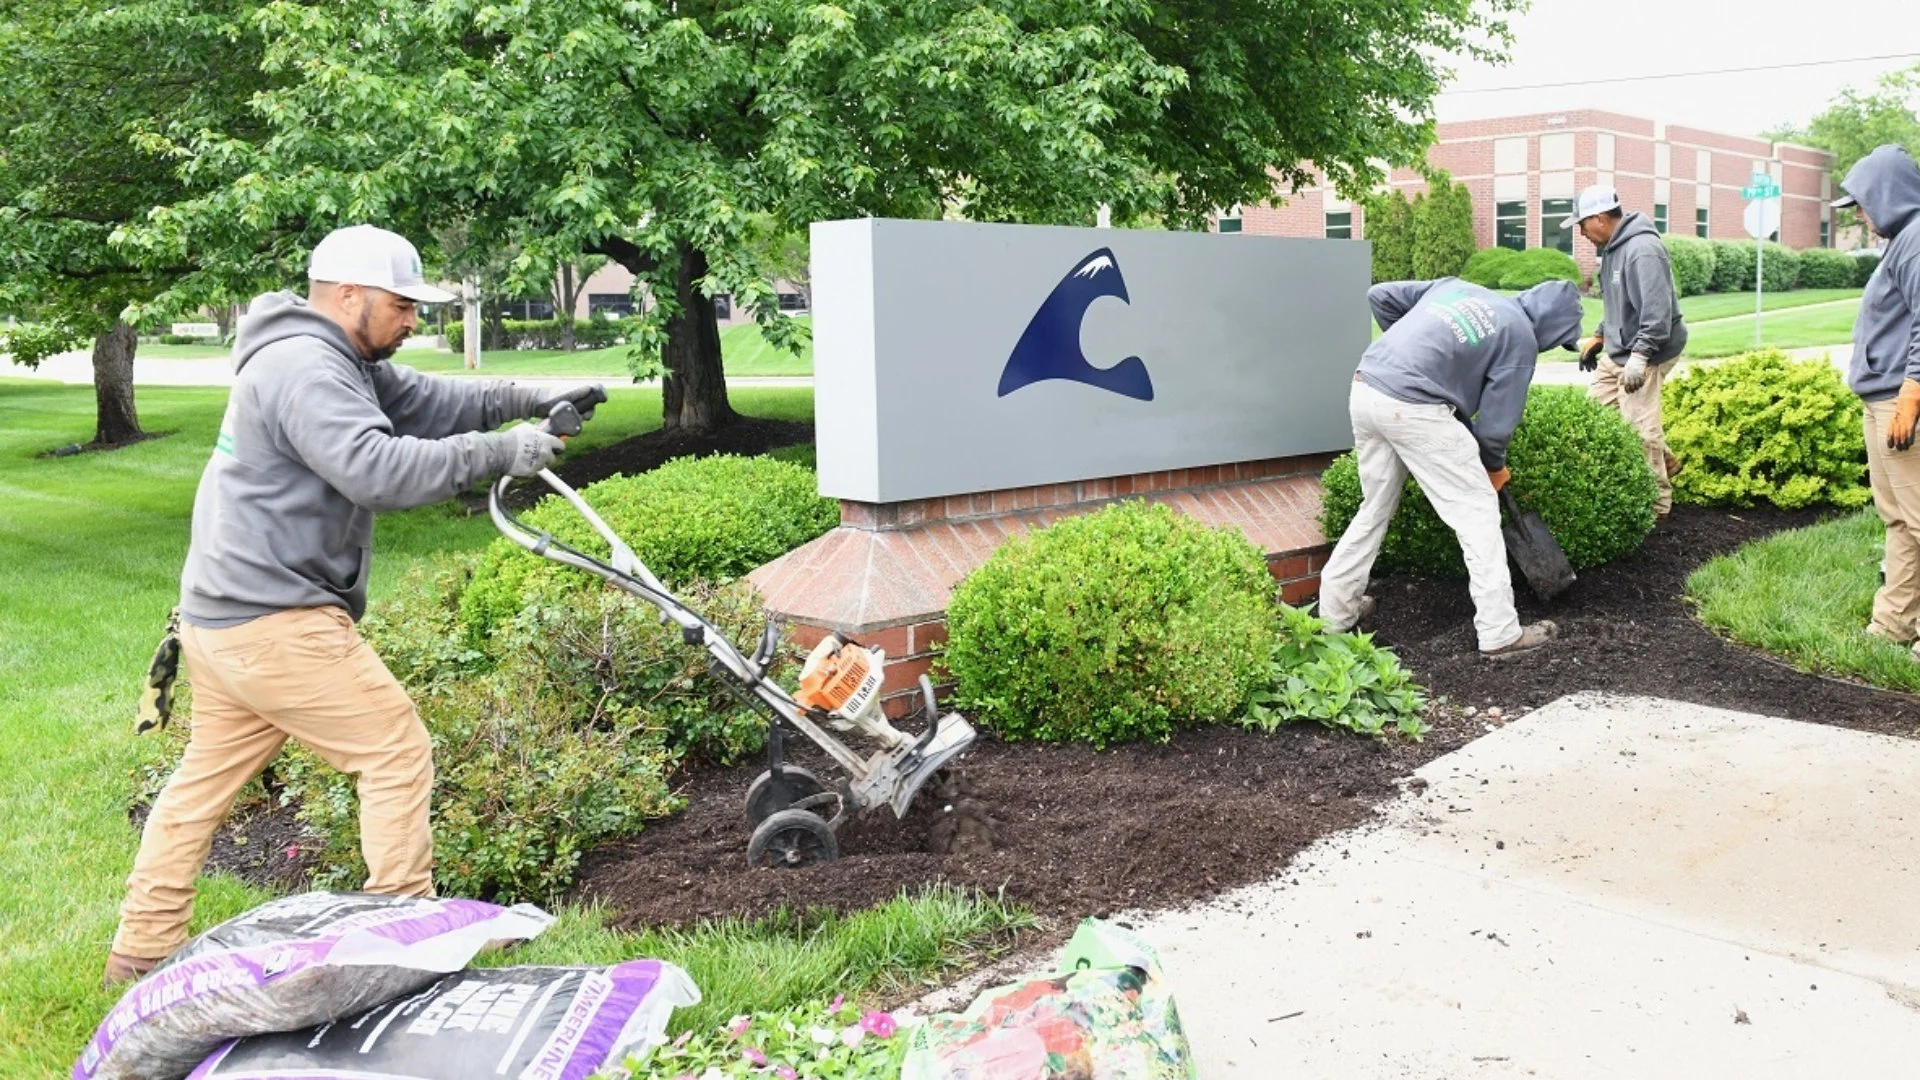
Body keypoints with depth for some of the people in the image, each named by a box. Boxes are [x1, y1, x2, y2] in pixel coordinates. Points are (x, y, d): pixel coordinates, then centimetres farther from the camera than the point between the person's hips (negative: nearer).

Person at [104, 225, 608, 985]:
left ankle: (142, 951, 28)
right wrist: (497, 452, -29)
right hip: (275, 623, -11)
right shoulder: (303, 368, -19)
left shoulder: (340, 362, 13)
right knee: (397, 753, -4)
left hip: (224, 615, 11)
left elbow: (427, 400, 13)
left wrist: (531, 402, 1)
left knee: (208, 775, 18)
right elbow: (377, 468, -32)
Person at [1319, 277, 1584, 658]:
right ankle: (1500, 633, 7)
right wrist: (1495, 468, 23)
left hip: (1365, 390, 7)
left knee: (1375, 508, 23)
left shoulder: (1458, 286, 23)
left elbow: (1380, 296, 22)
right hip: (1413, 409, -7)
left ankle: (1335, 611, 28)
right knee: (1479, 511, 5)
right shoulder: (1520, 336, 5)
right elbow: (1495, 422, 4)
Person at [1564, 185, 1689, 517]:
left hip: (1646, 352, -10)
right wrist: (1599, 336, 23)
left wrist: (1639, 356, -34)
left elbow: (1657, 311, -29)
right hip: (1619, 349, 10)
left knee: (1639, 426, -7)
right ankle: (1662, 460, 27)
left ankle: (1657, 502, 6)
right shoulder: (1613, 247, 9)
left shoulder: (1642, 250, -23)